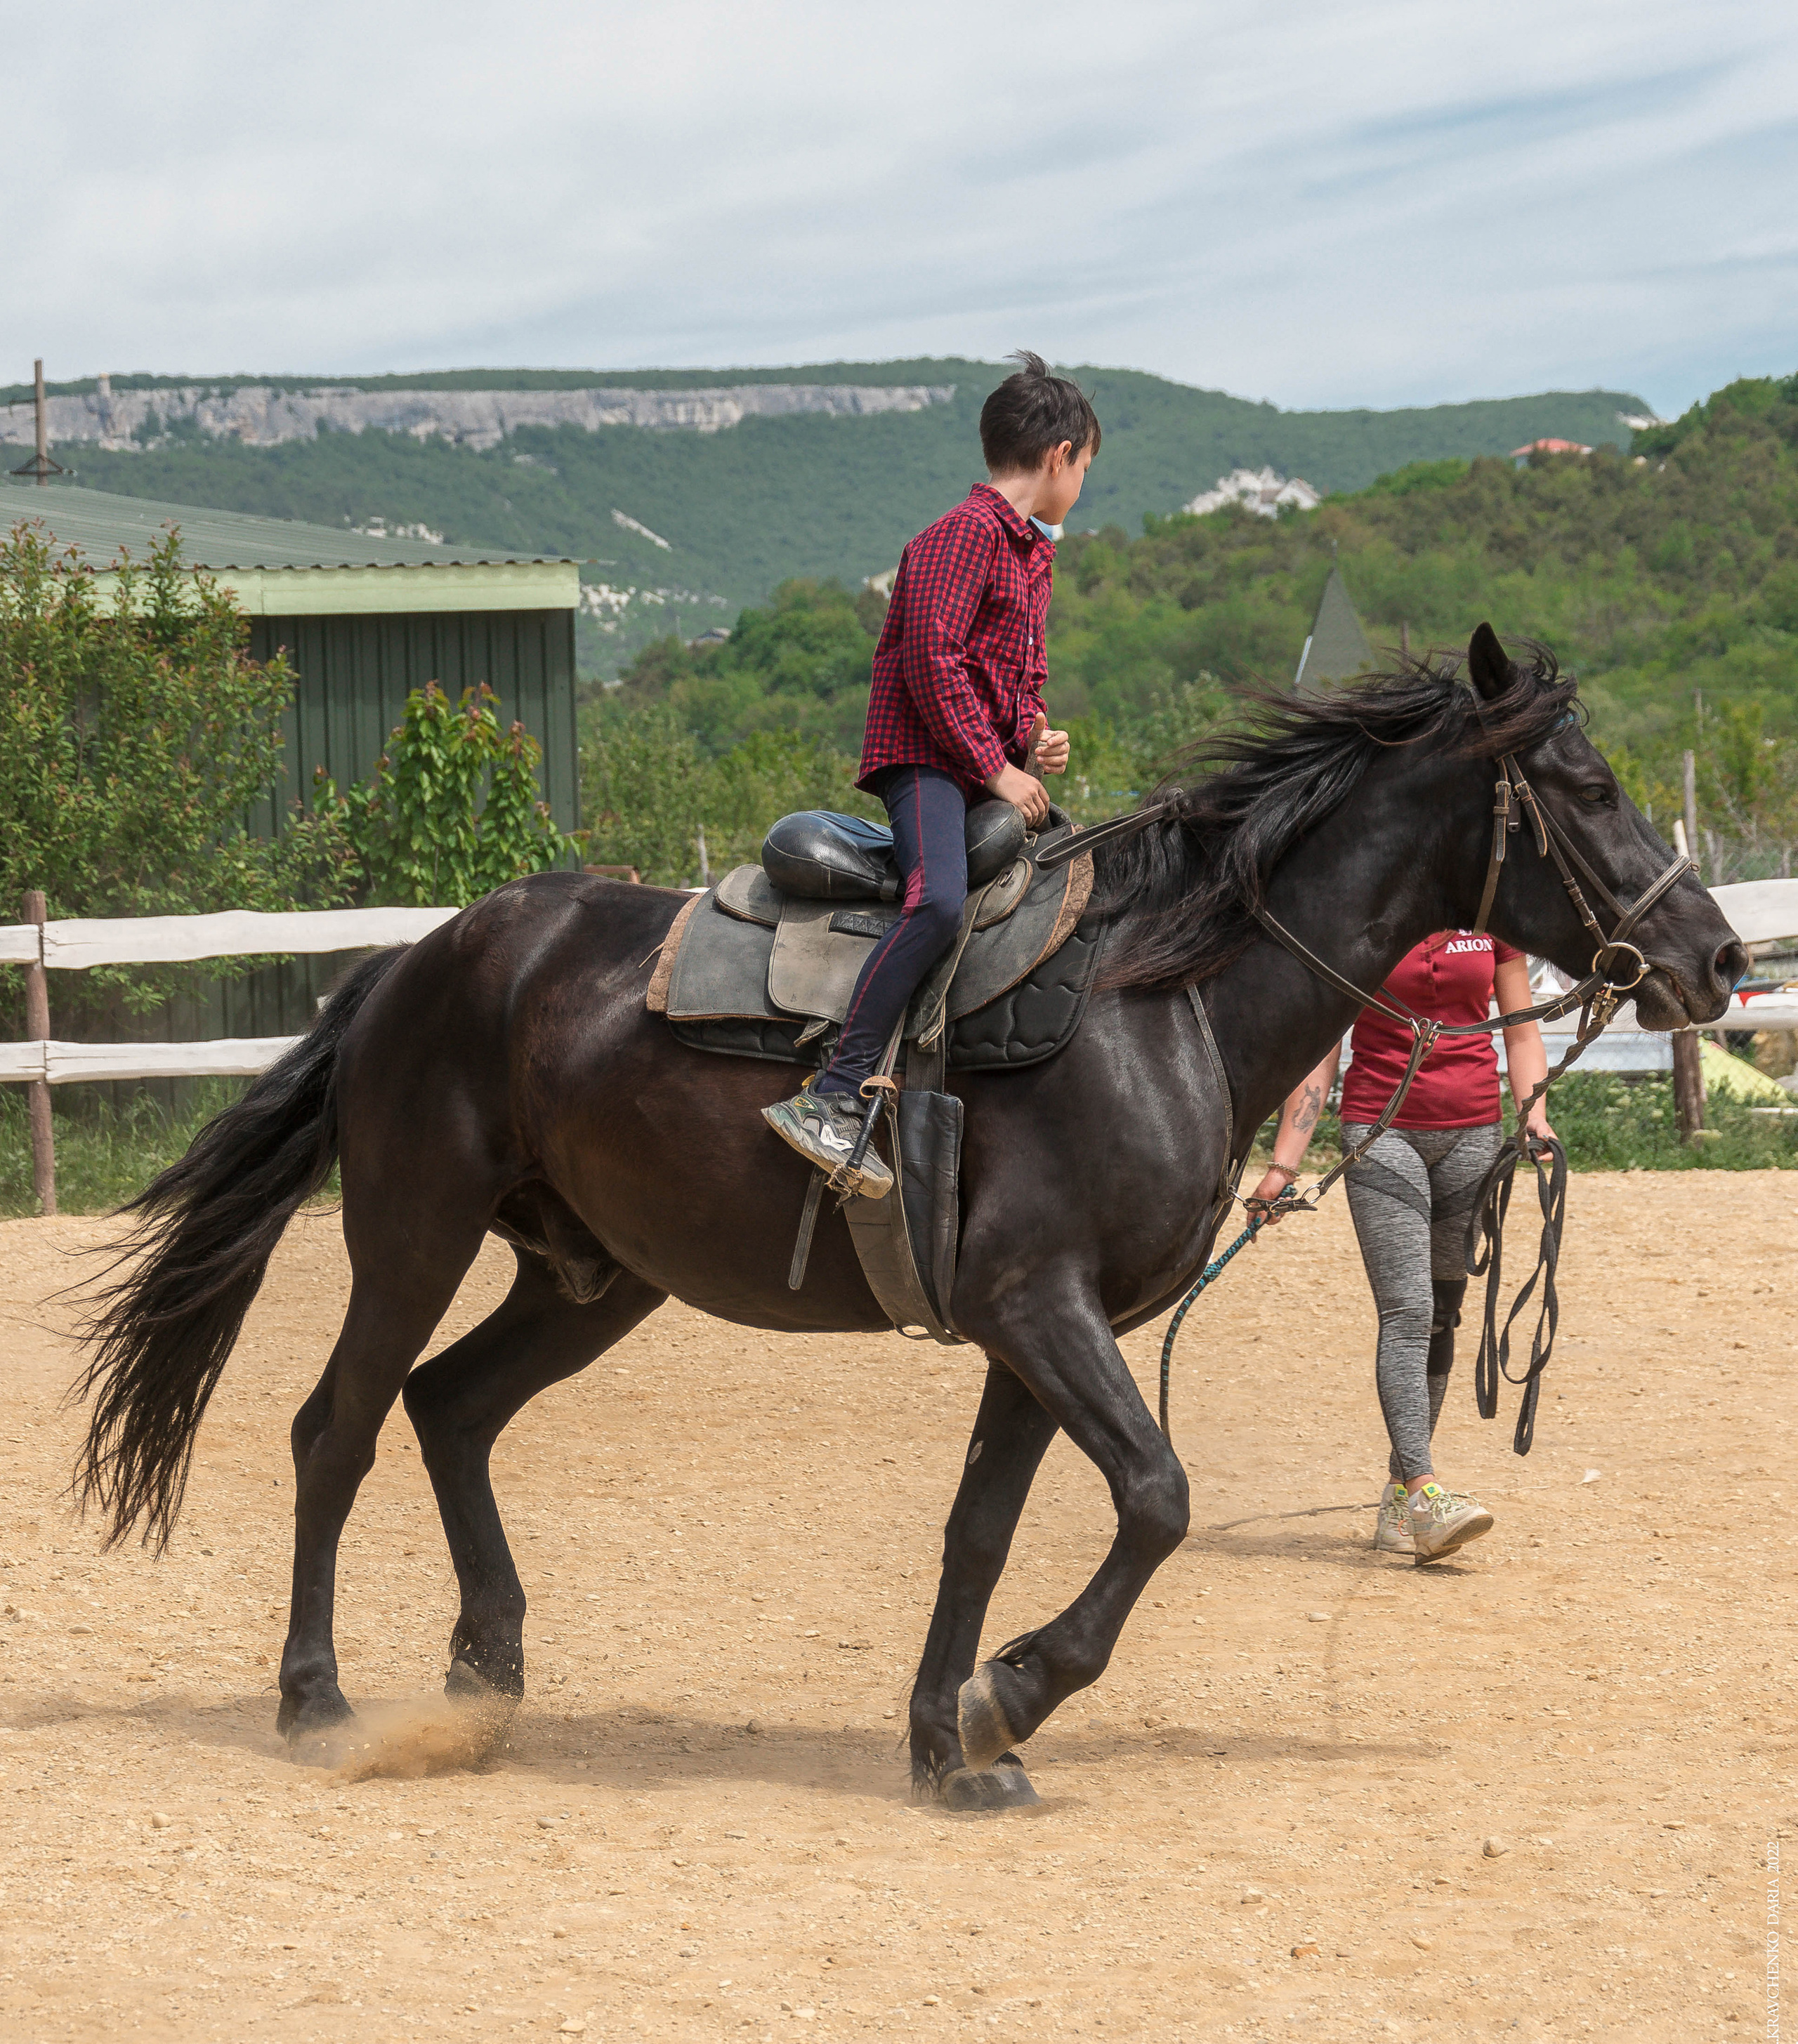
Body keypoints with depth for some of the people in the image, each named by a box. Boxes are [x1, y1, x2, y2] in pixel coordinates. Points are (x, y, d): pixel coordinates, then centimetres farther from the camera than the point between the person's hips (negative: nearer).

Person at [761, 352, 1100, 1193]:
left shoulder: (1035, 556, 22)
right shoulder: (964, 535, -9)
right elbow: (932, 659, -18)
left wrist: (1038, 744, 10)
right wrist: (997, 768, -17)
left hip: (997, 771, 10)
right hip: (926, 756, -10)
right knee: (940, 901, -32)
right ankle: (832, 1098, -38)